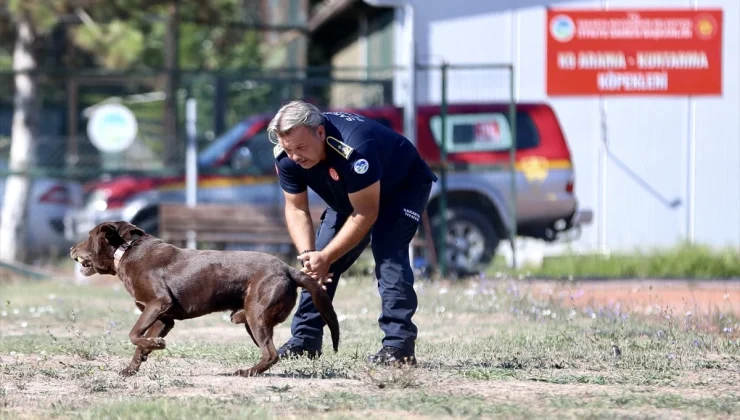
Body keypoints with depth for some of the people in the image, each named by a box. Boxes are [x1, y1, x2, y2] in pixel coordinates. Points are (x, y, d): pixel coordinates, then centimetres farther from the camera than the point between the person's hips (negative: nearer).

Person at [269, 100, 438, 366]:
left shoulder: (352, 148, -43)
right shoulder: (286, 156, -23)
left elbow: (366, 214, -35)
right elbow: (296, 209, -13)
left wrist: (326, 257, -35)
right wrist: (308, 254, -29)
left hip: (403, 186, -7)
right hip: (349, 194, 7)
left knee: (389, 254, -27)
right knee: (316, 264, -1)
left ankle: (399, 345, -29)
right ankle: (304, 341, 8)